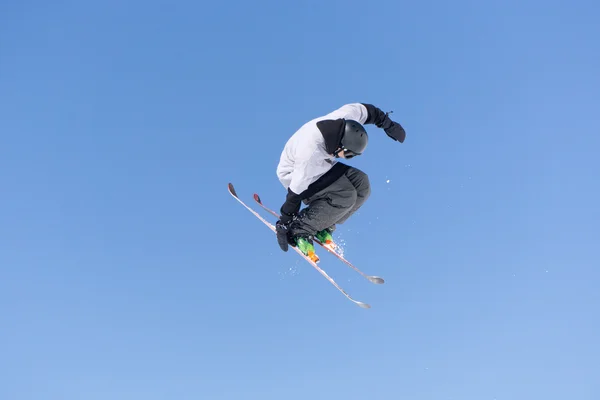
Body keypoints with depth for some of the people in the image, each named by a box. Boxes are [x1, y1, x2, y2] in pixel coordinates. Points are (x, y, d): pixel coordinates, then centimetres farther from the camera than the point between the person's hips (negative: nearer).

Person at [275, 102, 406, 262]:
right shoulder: (309, 154, -40)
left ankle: (323, 227, -2)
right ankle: (299, 231, -15)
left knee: (362, 184, -11)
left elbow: (367, 110, -3)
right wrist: (284, 223, -21)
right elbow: (296, 193, -31)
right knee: (345, 196, -27)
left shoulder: (346, 117, -26)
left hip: (323, 165, 8)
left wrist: (389, 125, 9)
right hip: (295, 175, -8)